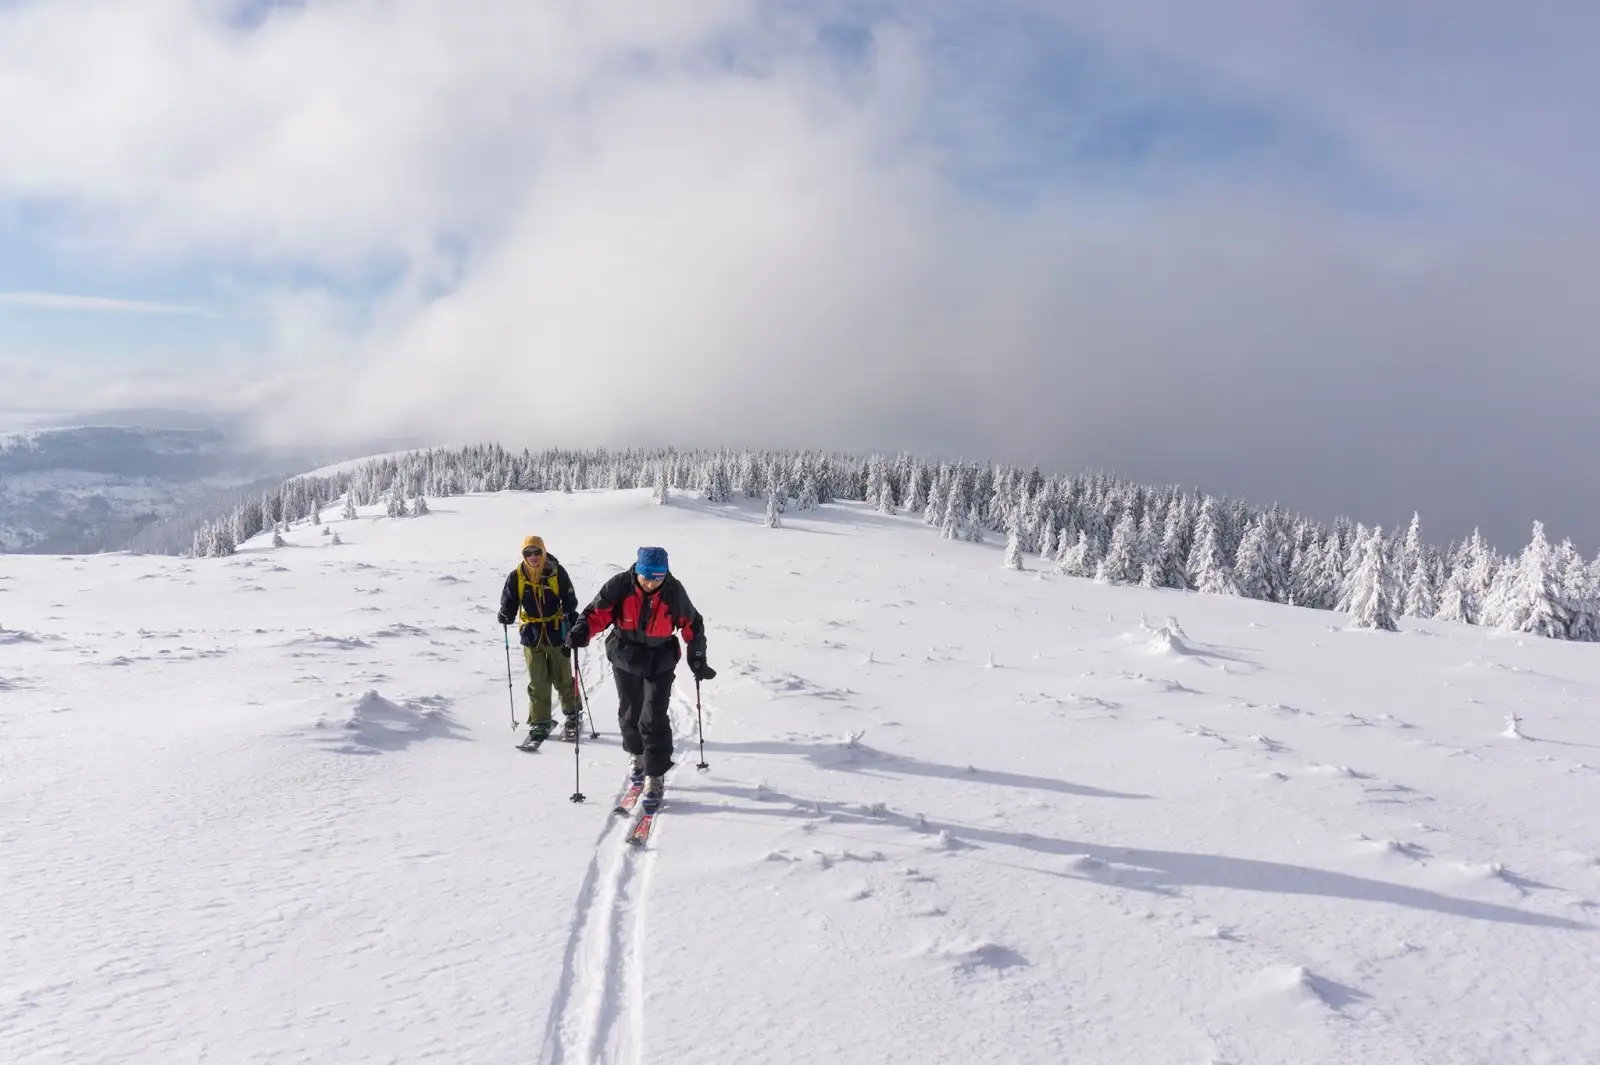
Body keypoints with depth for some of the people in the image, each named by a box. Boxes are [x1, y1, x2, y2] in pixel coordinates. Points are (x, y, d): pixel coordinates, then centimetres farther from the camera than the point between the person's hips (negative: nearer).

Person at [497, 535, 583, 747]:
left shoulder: (557, 572, -8)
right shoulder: (517, 576, -4)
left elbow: (569, 600, -4)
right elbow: (509, 602, 3)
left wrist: (572, 620, -13)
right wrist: (506, 615, -15)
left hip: (556, 632, -1)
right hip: (531, 634, 1)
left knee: (563, 678, 10)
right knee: (537, 683, 2)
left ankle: (573, 715, 30)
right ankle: (539, 724, 12)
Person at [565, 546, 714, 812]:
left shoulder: (673, 592, -17)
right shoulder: (620, 586, -20)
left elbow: (692, 624, -4)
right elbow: (597, 612, -13)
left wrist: (698, 660, -1)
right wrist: (581, 630, -34)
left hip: (660, 662, -2)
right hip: (625, 659, 2)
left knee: (654, 719, -9)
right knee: (629, 713, 19)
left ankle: (655, 778, -1)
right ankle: (636, 755, 46)